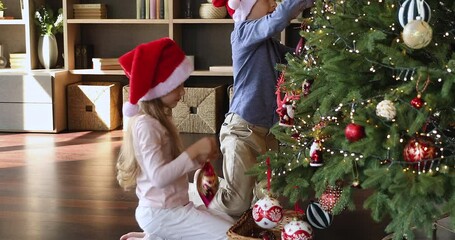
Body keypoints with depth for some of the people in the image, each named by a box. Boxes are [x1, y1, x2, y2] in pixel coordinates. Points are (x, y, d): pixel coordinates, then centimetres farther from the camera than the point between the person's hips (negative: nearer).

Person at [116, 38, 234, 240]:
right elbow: (160, 176, -27)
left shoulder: (160, 119, 10)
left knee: (230, 224, 15)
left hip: (174, 207, 9)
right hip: (161, 213, -9)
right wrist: (195, 149, -22)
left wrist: (199, 158, -4)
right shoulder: (146, 125, -19)